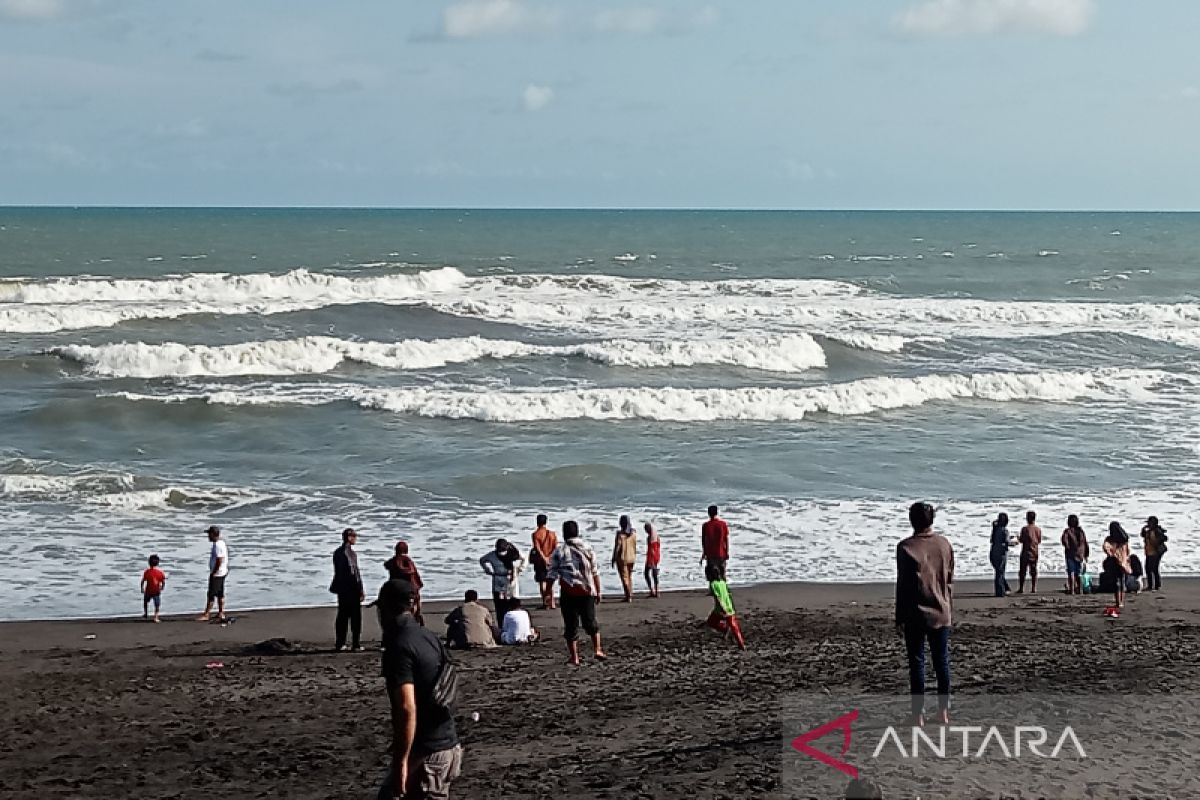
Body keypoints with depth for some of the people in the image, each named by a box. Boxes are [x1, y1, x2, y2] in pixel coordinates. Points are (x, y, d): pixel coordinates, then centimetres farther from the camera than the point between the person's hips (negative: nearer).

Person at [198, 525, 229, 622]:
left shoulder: (217, 545, -20)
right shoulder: (222, 542, 12)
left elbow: (219, 561, -25)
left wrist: (213, 573, -18)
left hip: (217, 573, -11)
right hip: (222, 572, 11)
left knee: (211, 594, -6)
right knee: (220, 594, 15)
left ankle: (206, 614, -3)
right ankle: (221, 613, 20)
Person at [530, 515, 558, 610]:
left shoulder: (536, 534, -7)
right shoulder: (552, 533, 5)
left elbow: (537, 548, -17)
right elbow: (556, 547, -2)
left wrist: (544, 558, -21)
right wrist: (549, 557, -8)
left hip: (540, 561, -4)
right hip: (551, 561, 4)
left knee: (542, 582, 1)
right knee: (550, 583, 12)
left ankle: (545, 602, -7)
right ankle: (552, 603, 9)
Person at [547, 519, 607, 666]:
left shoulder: (559, 551, -1)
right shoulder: (587, 549, 7)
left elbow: (552, 574, -4)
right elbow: (595, 573, 8)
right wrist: (598, 592, 15)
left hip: (568, 593, -2)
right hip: (587, 591, 2)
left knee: (570, 625, 5)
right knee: (591, 622, 15)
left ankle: (574, 657, 4)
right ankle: (597, 649, 1)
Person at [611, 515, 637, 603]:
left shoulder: (620, 534, -15)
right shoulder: (633, 534, 1)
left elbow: (617, 547, -14)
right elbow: (635, 547, 8)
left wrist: (613, 559, -6)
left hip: (622, 559, -6)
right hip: (631, 558, 6)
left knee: (624, 578, -1)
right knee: (630, 577, 15)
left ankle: (628, 596, -7)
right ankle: (630, 596, 17)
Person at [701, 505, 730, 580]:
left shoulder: (705, 526, -6)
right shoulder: (723, 524, -3)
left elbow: (703, 541, -1)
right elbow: (726, 539, -2)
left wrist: (704, 553, 10)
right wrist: (727, 552, 5)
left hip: (710, 554, -1)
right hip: (721, 553, 1)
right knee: (722, 575, 11)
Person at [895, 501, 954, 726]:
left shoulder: (906, 547, -12)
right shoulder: (944, 545, 2)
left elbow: (902, 586, -10)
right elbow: (950, 581, 9)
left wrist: (900, 618, -3)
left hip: (916, 615, -4)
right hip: (941, 614, 4)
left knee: (917, 664, 1)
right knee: (942, 662, 12)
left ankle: (918, 716, 2)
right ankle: (943, 712, 16)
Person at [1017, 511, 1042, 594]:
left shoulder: (1025, 529, -13)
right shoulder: (1038, 529, 0)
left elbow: (1022, 540, -11)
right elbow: (1039, 541, 7)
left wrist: (1018, 538, 11)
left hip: (1026, 552, -4)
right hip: (1035, 553, 4)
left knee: (1022, 571, 3)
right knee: (1033, 571, 10)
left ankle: (1021, 588, 1)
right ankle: (1034, 588, 7)